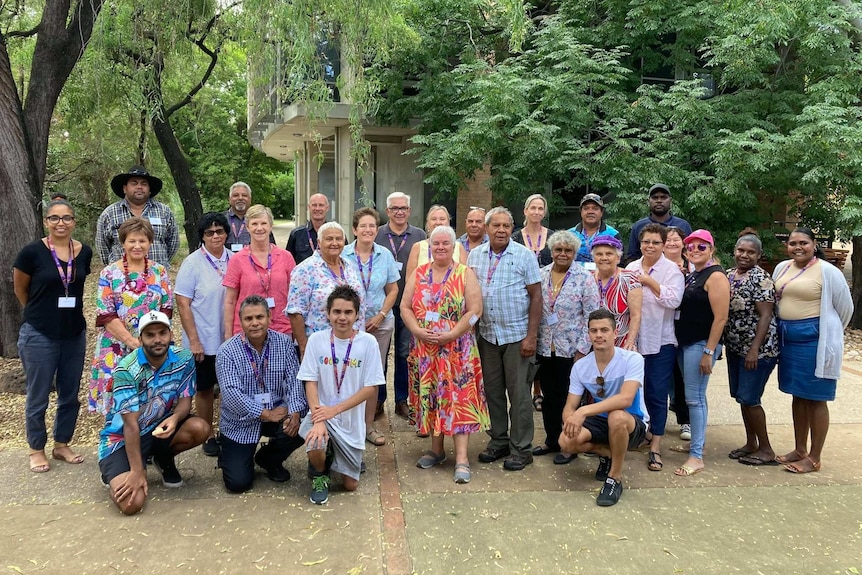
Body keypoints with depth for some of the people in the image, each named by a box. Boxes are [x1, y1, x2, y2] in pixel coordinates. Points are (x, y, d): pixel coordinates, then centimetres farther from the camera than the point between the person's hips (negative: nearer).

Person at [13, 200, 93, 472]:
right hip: (39, 336, -4)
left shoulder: (84, 252, -2)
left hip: (75, 334, 4)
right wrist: (41, 313, 12)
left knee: (70, 395, 13)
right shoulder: (32, 252, -12)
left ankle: (61, 445, 31)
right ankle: (36, 450, 25)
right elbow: (21, 290, 2)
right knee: (38, 397, 8)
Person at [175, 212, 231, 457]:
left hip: (232, 339, 3)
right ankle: (208, 436, 26)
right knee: (205, 389, 11)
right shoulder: (193, 263, -8)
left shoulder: (234, 260, 0)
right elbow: (182, 303, -9)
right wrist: (193, 340, -13)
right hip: (204, 342, -2)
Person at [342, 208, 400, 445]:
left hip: (380, 323, 2)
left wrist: (380, 316, -4)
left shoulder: (385, 255, 3)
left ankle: (369, 425, 19)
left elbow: (393, 290, 7)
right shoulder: (343, 255, -5)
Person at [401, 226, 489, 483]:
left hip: (457, 350, -3)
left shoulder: (466, 274, 0)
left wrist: (450, 335, -15)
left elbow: (475, 310, -8)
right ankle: (436, 450, 24)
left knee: (458, 398, -6)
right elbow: (405, 307, 6)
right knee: (430, 397, 9)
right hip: (424, 350, 4)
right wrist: (418, 331, -11)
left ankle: (462, 458, -5)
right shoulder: (418, 274, 10)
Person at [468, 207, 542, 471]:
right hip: (487, 334, 4)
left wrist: (531, 336, -11)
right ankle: (498, 441, 26)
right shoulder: (475, 255, 6)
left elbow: (536, 296, -5)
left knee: (518, 393, 1)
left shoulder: (524, 255, -4)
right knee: (492, 390, 12)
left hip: (516, 334, -4)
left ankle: (521, 449, 12)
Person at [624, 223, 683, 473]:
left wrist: (649, 281, -17)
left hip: (660, 341, -4)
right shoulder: (631, 268, 8)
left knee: (657, 393, 0)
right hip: (634, 339, 4)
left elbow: (674, 300, -18)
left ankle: (655, 447, 8)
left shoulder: (671, 270, -4)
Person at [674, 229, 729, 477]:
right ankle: (697, 440, 27)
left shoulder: (715, 276, -12)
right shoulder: (692, 275, 15)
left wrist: (709, 352, -20)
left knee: (694, 398, -7)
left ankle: (696, 457, -2)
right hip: (685, 343, 8)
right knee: (693, 396, 15)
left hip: (701, 344, -8)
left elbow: (720, 318, -18)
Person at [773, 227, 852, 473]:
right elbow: (772, 301, 18)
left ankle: (814, 458, 11)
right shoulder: (781, 268, 7)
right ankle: (799, 450, 26)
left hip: (814, 340, -6)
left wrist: (828, 334, 8)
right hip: (787, 338, 6)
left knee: (816, 398, 2)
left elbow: (845, 307, -3)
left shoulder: (827, 272, -10)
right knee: (798, 395, 15)